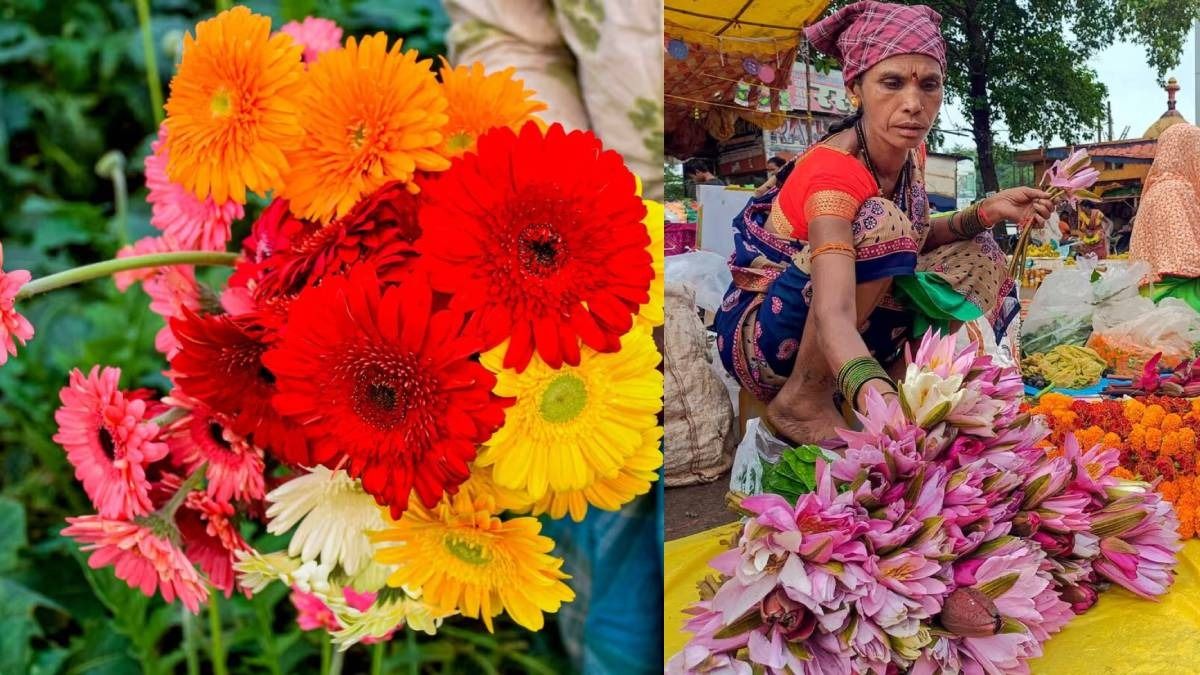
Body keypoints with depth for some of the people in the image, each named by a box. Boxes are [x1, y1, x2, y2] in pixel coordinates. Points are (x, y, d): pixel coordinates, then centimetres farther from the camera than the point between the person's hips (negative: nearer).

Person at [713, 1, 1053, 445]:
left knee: (978, 258, 4)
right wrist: (880, 399, -60)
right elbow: (834, 316, -41)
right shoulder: (834, 171, -28)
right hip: (760, 334, -8)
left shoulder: (910, 151, -3)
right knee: (881, 223, -30)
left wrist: (985, 212, -7)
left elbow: (916, 241, 11)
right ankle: (802, 400, -19)